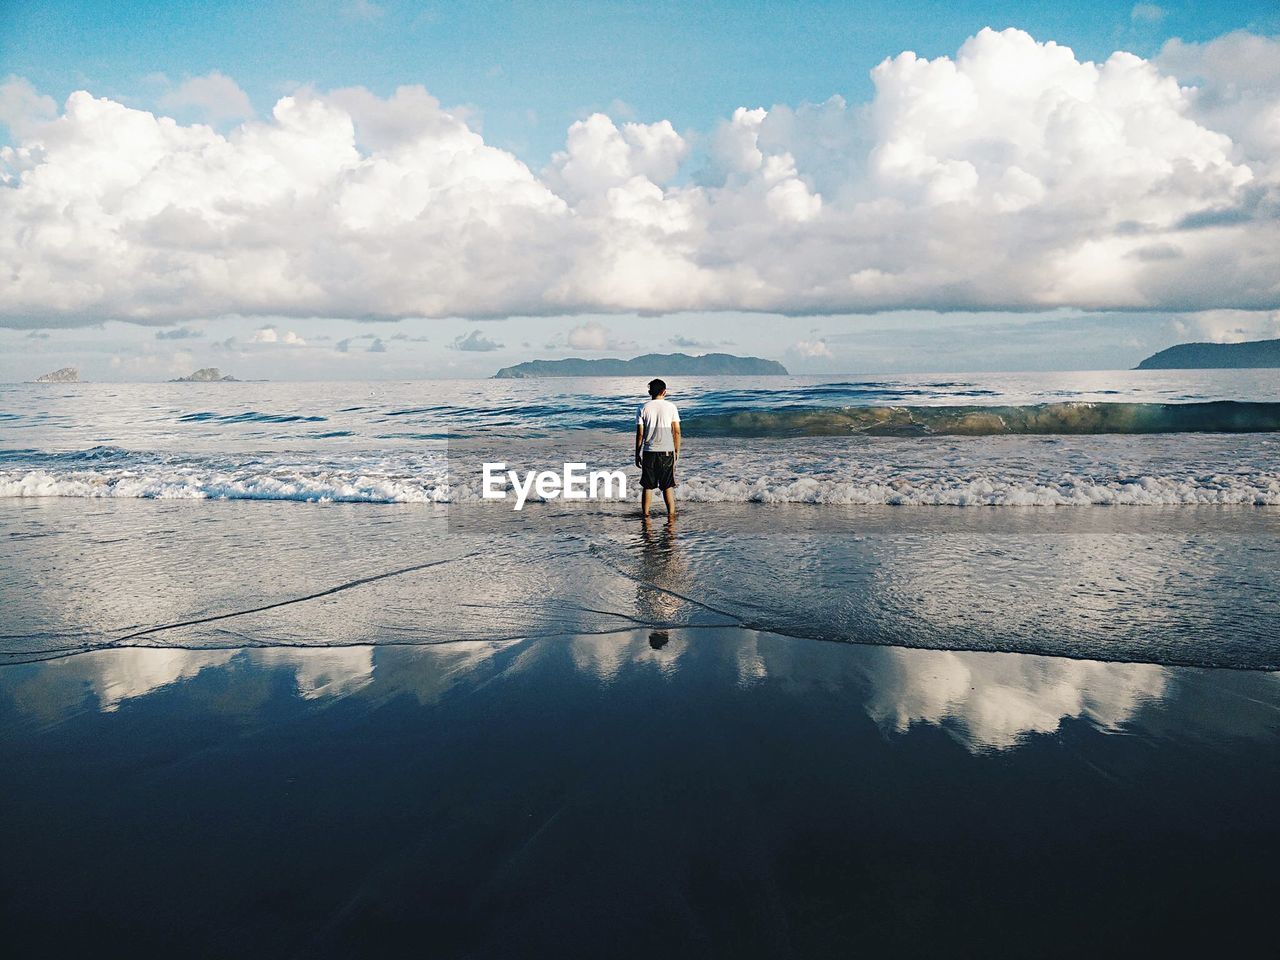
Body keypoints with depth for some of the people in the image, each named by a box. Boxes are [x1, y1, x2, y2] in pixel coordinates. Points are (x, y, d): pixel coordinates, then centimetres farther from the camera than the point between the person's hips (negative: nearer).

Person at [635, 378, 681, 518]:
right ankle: (671, 513, 5)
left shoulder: (644, 409, 0)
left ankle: (645, 513, 10)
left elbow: (640, 434, -1)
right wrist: (677, 451, 9)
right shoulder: (671, 407, 0)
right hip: (667, 451, 0)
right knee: (668, 485, 6)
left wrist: (637, 454, 6)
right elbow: (677, 431, -1)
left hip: (649, 451, 0)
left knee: (647, 486, 7)